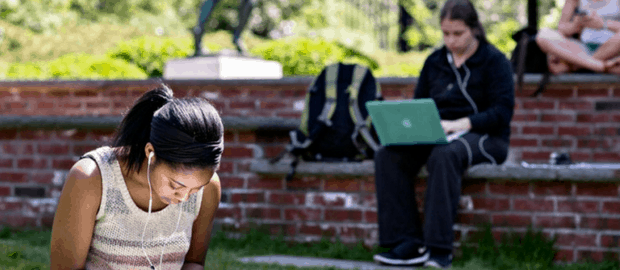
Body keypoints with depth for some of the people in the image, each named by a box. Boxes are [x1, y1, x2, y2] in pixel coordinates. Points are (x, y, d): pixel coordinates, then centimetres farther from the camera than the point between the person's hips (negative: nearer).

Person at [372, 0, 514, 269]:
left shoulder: (494, 61, 0)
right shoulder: (434, 61, 16)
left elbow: (502, 112, -11)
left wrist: (462, 124, -24)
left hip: (484, 137, -5)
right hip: (436, 136, 5)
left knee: (444, 155, -40)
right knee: (387, 155, -22)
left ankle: (440, 248, -38)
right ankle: (407, 243, -25)